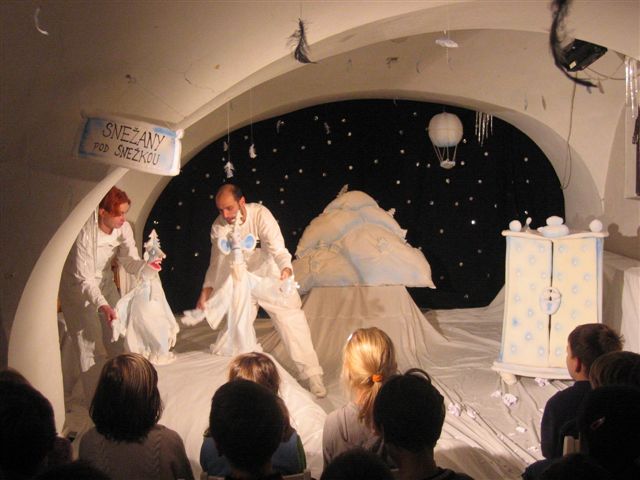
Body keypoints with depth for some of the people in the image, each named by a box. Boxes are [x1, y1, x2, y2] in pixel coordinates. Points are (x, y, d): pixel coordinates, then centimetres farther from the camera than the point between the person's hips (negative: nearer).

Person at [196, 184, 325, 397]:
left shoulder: (260, 215, -27)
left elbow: (277, 248, -37)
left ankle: (313, 376, 2)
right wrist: (207, 289, -20)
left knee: (293, 322, -6)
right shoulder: (218, 226, -14)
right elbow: (217, 262, -7)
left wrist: (286, 269, -57)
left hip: (272, 277, -4)